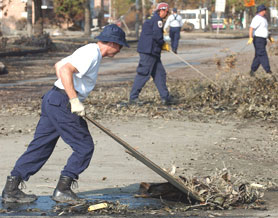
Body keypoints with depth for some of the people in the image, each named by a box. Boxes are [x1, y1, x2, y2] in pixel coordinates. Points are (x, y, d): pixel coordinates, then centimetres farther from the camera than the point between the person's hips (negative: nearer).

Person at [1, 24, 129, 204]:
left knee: (40, 146, 10)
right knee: (84, 147, -1)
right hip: (62, 102, -10)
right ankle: (63, 189, 0)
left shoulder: (89, 51, 19)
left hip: (52, 101, 10)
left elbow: (59, 65, 29)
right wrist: (74, 100, -27)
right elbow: (65, 70, -26)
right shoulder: (92, 54, -13)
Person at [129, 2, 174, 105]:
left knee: (160, 73, 10)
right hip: (149, 51, -11)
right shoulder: (157, 20, -11)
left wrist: (162, 45, 15)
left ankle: (165, 97, 11)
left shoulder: (152, 19, 20)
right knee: (143, 74, -7)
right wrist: (163, 45, -5)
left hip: (153, 52, 11)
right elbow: (157, 36, -21)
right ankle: (133, 97, -5)